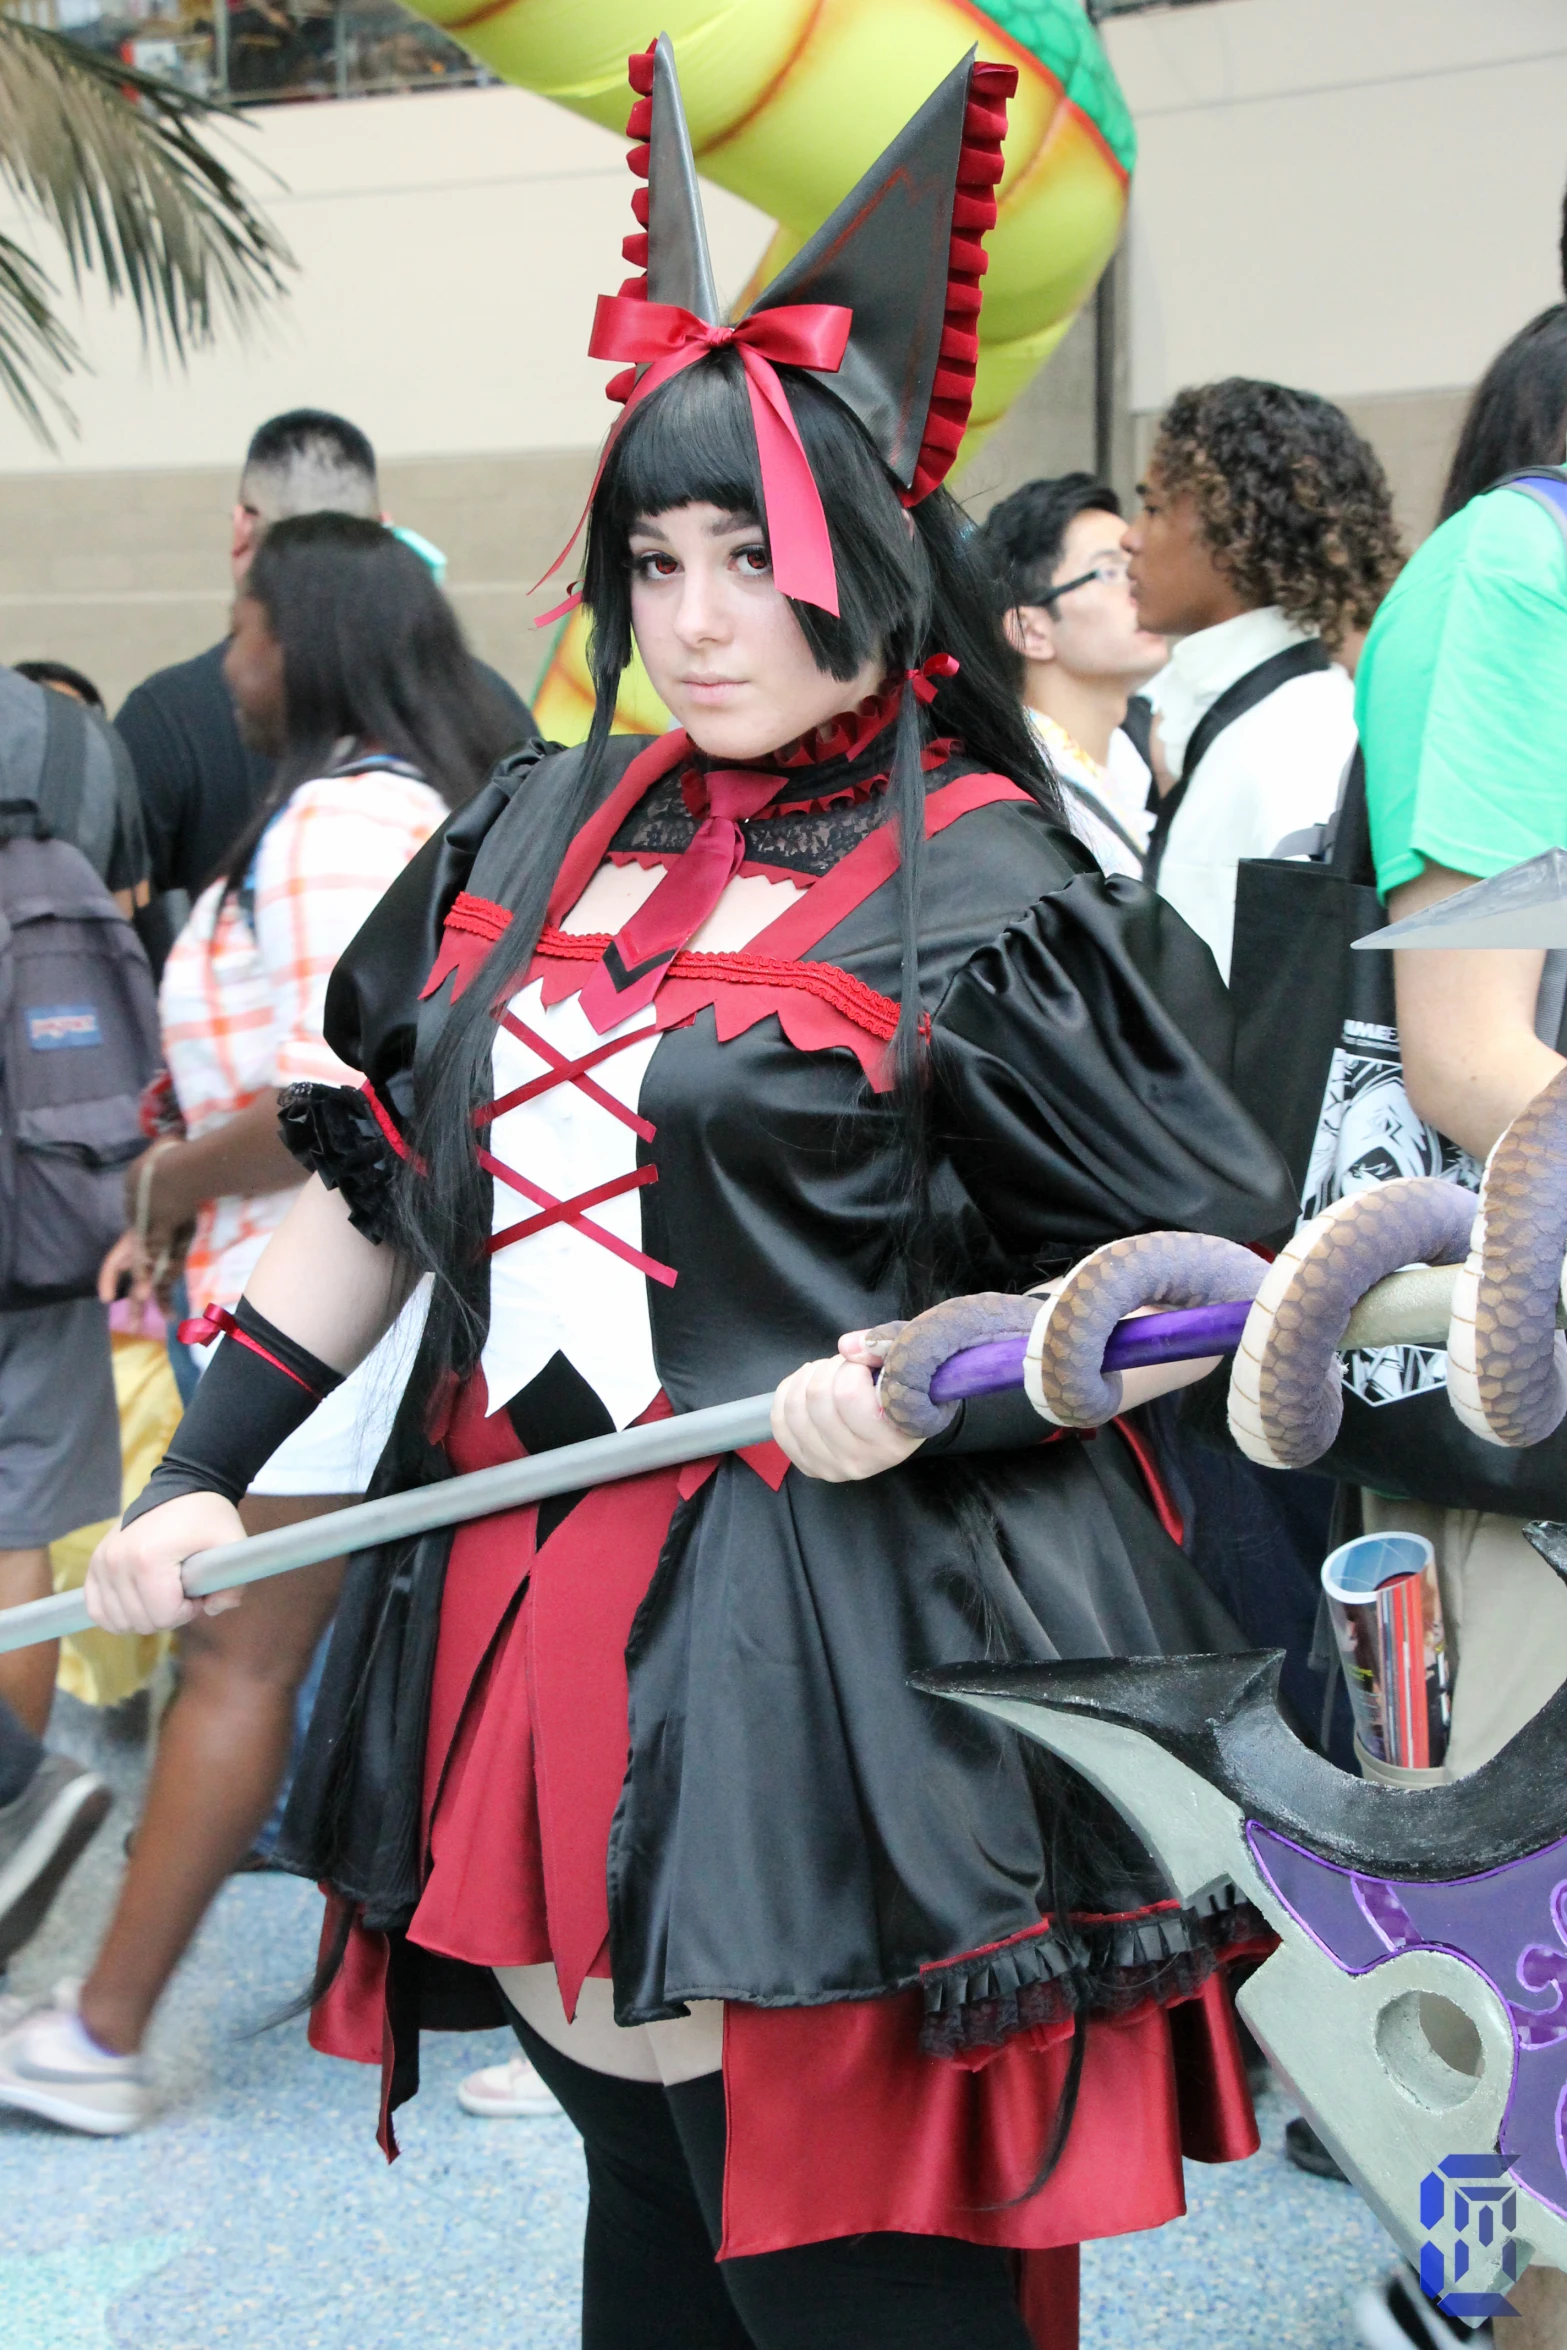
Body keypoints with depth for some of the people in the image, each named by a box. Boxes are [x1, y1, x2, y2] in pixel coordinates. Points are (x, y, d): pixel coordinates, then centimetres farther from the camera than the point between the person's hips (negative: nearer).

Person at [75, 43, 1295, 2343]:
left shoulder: (979, 898, -8)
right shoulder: (539, 839, 9)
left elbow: (1222, 1263, -6)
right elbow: (380, 1184, 16)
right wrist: (201, 1471, 10)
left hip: (828, 1648, -6)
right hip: (527, 1620, 6)